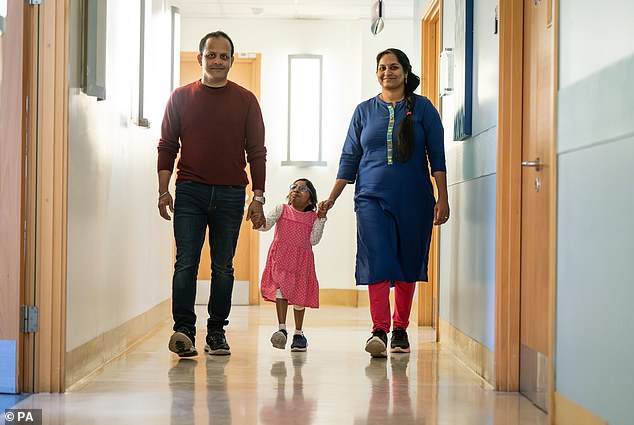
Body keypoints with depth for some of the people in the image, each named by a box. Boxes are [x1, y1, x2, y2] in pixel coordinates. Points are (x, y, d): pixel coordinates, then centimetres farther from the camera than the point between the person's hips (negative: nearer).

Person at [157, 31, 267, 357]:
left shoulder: (245, 100, 8)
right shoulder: (181, 97, 8)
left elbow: (256, 152, 7)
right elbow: (167, 146, 9)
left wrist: (258, 197, 1)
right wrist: (163, 190, -1)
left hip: (230, 194, 1)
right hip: (189, 192, 0)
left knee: (223, 267, 5)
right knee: (186, 262, -9)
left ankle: (216, 332, 12)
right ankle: (184, 329, -11)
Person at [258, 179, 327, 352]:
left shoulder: (313, 217, 8)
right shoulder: (281, 209, 6)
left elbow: (313, 240, -3)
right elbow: (264, 225, -4)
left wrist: (321, 218, -7)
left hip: (301, 260, 1)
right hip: (281, 258, -1)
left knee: (300, 294, 7)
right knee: (281, 288, -21)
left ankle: (298, 333, 22)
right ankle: (282, 328, -21)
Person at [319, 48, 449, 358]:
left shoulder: (422, 108, 5)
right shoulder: (364, 111, 10)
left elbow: (437, 156, 3)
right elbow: (349, 158, 13)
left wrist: (442, 199, -4)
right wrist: (331, 199, 8)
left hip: (413, 200, 0)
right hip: (372, 197, 0)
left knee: (407, 265, 5)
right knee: (377, 262, -13)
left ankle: (400, 329, 18)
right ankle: (379, 330, -17)